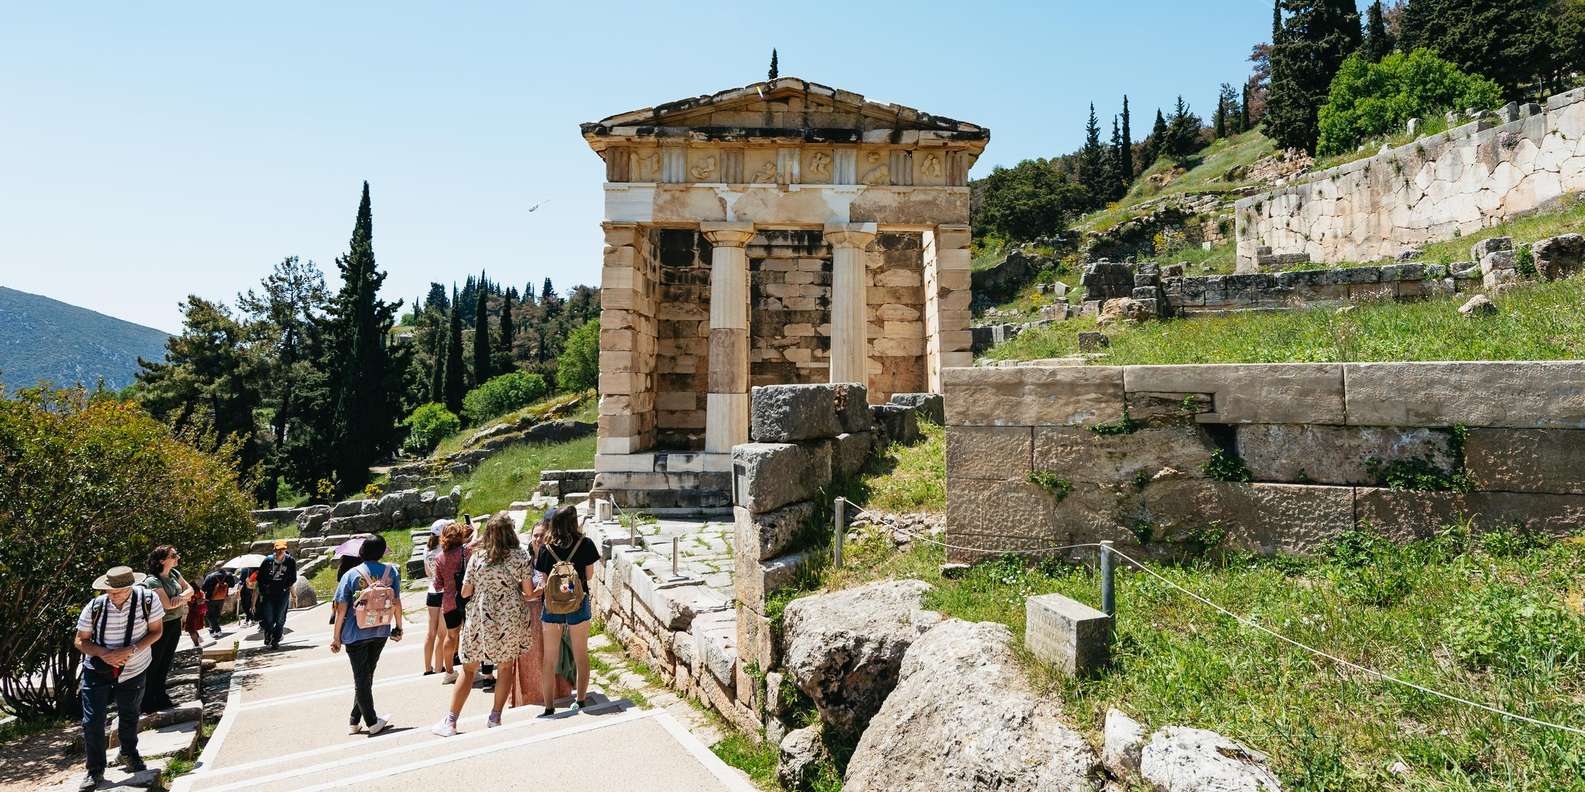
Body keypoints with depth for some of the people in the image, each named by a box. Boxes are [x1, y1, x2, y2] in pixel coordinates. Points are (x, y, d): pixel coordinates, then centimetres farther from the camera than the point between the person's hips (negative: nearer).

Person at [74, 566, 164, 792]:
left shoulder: (148, 599, -19)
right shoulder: (95, 607, -17)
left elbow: (156, 631, -10)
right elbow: (80, 641, -6)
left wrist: (131, 650, -25)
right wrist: (103, 653, -25)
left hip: (133, 671, 1)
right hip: (97, 671, -1)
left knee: (129, 716, 19)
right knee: (93, 722, -3)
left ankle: (128, 754, 44)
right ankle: (95, 771, 15)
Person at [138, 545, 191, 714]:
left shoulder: (174, 573, 4)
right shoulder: (153, 581, -20)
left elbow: (190, 589, 5)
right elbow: (167, 604, -26)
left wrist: (181, 596, -17)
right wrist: (183, 600, -8)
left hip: (175, 623, 8)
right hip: (160, 625, -8)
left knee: (166, 662, 17)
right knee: (153, 664, 2)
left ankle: (161, 698, 29)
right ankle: (146, 704, 12)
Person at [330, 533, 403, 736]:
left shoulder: (351, 575, -11)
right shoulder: (391, 571, -6)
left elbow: (341, 609, -10)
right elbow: (397, 602, -2)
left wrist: (336, 637, -2)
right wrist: (398, 627, 11)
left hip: (356, 634, -2)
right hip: (381, 632, 3)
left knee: (361, 678, 8)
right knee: (367, 676, 16)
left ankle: (371, 722, 12)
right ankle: (356, 720, 22)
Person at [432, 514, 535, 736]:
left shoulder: (477, 557, -2)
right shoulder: (521, 557, -6)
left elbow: (465, 592, 1)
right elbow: (528, 592, -7)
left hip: (480, 619, 1)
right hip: (510, 618, -1)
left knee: (468, 670, 11)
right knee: (506, 667, 15)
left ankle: (450, 721, 10)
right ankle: (495, 718, 14)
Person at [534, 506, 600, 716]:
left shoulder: (546, 548, -5)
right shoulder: (585, 544, -9)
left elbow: (544, 579, -1)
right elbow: (589, 574, -1)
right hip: (578, 604, -1)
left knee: (549, 658, 10)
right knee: (581, 654, 14)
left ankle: (549, 706, 14)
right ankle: (581, 700, 22)